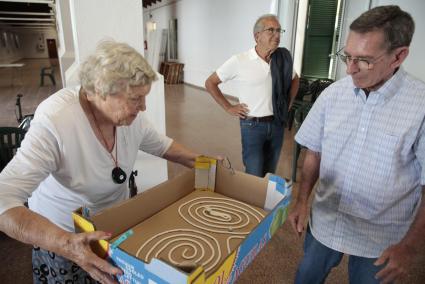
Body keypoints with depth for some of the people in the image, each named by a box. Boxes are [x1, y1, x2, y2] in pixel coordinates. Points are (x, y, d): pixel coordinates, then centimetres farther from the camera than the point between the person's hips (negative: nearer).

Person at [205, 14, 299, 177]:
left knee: (270, 174, 17)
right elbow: (210, 83, -4)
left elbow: (295, 80, 22)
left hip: (277, 124, 4)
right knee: (254, 176, 3)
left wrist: (288, 102, 10)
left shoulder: (283, 58, 1)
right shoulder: (239, 61, -12)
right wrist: (229, 108, -6)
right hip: (253, 126, -4)